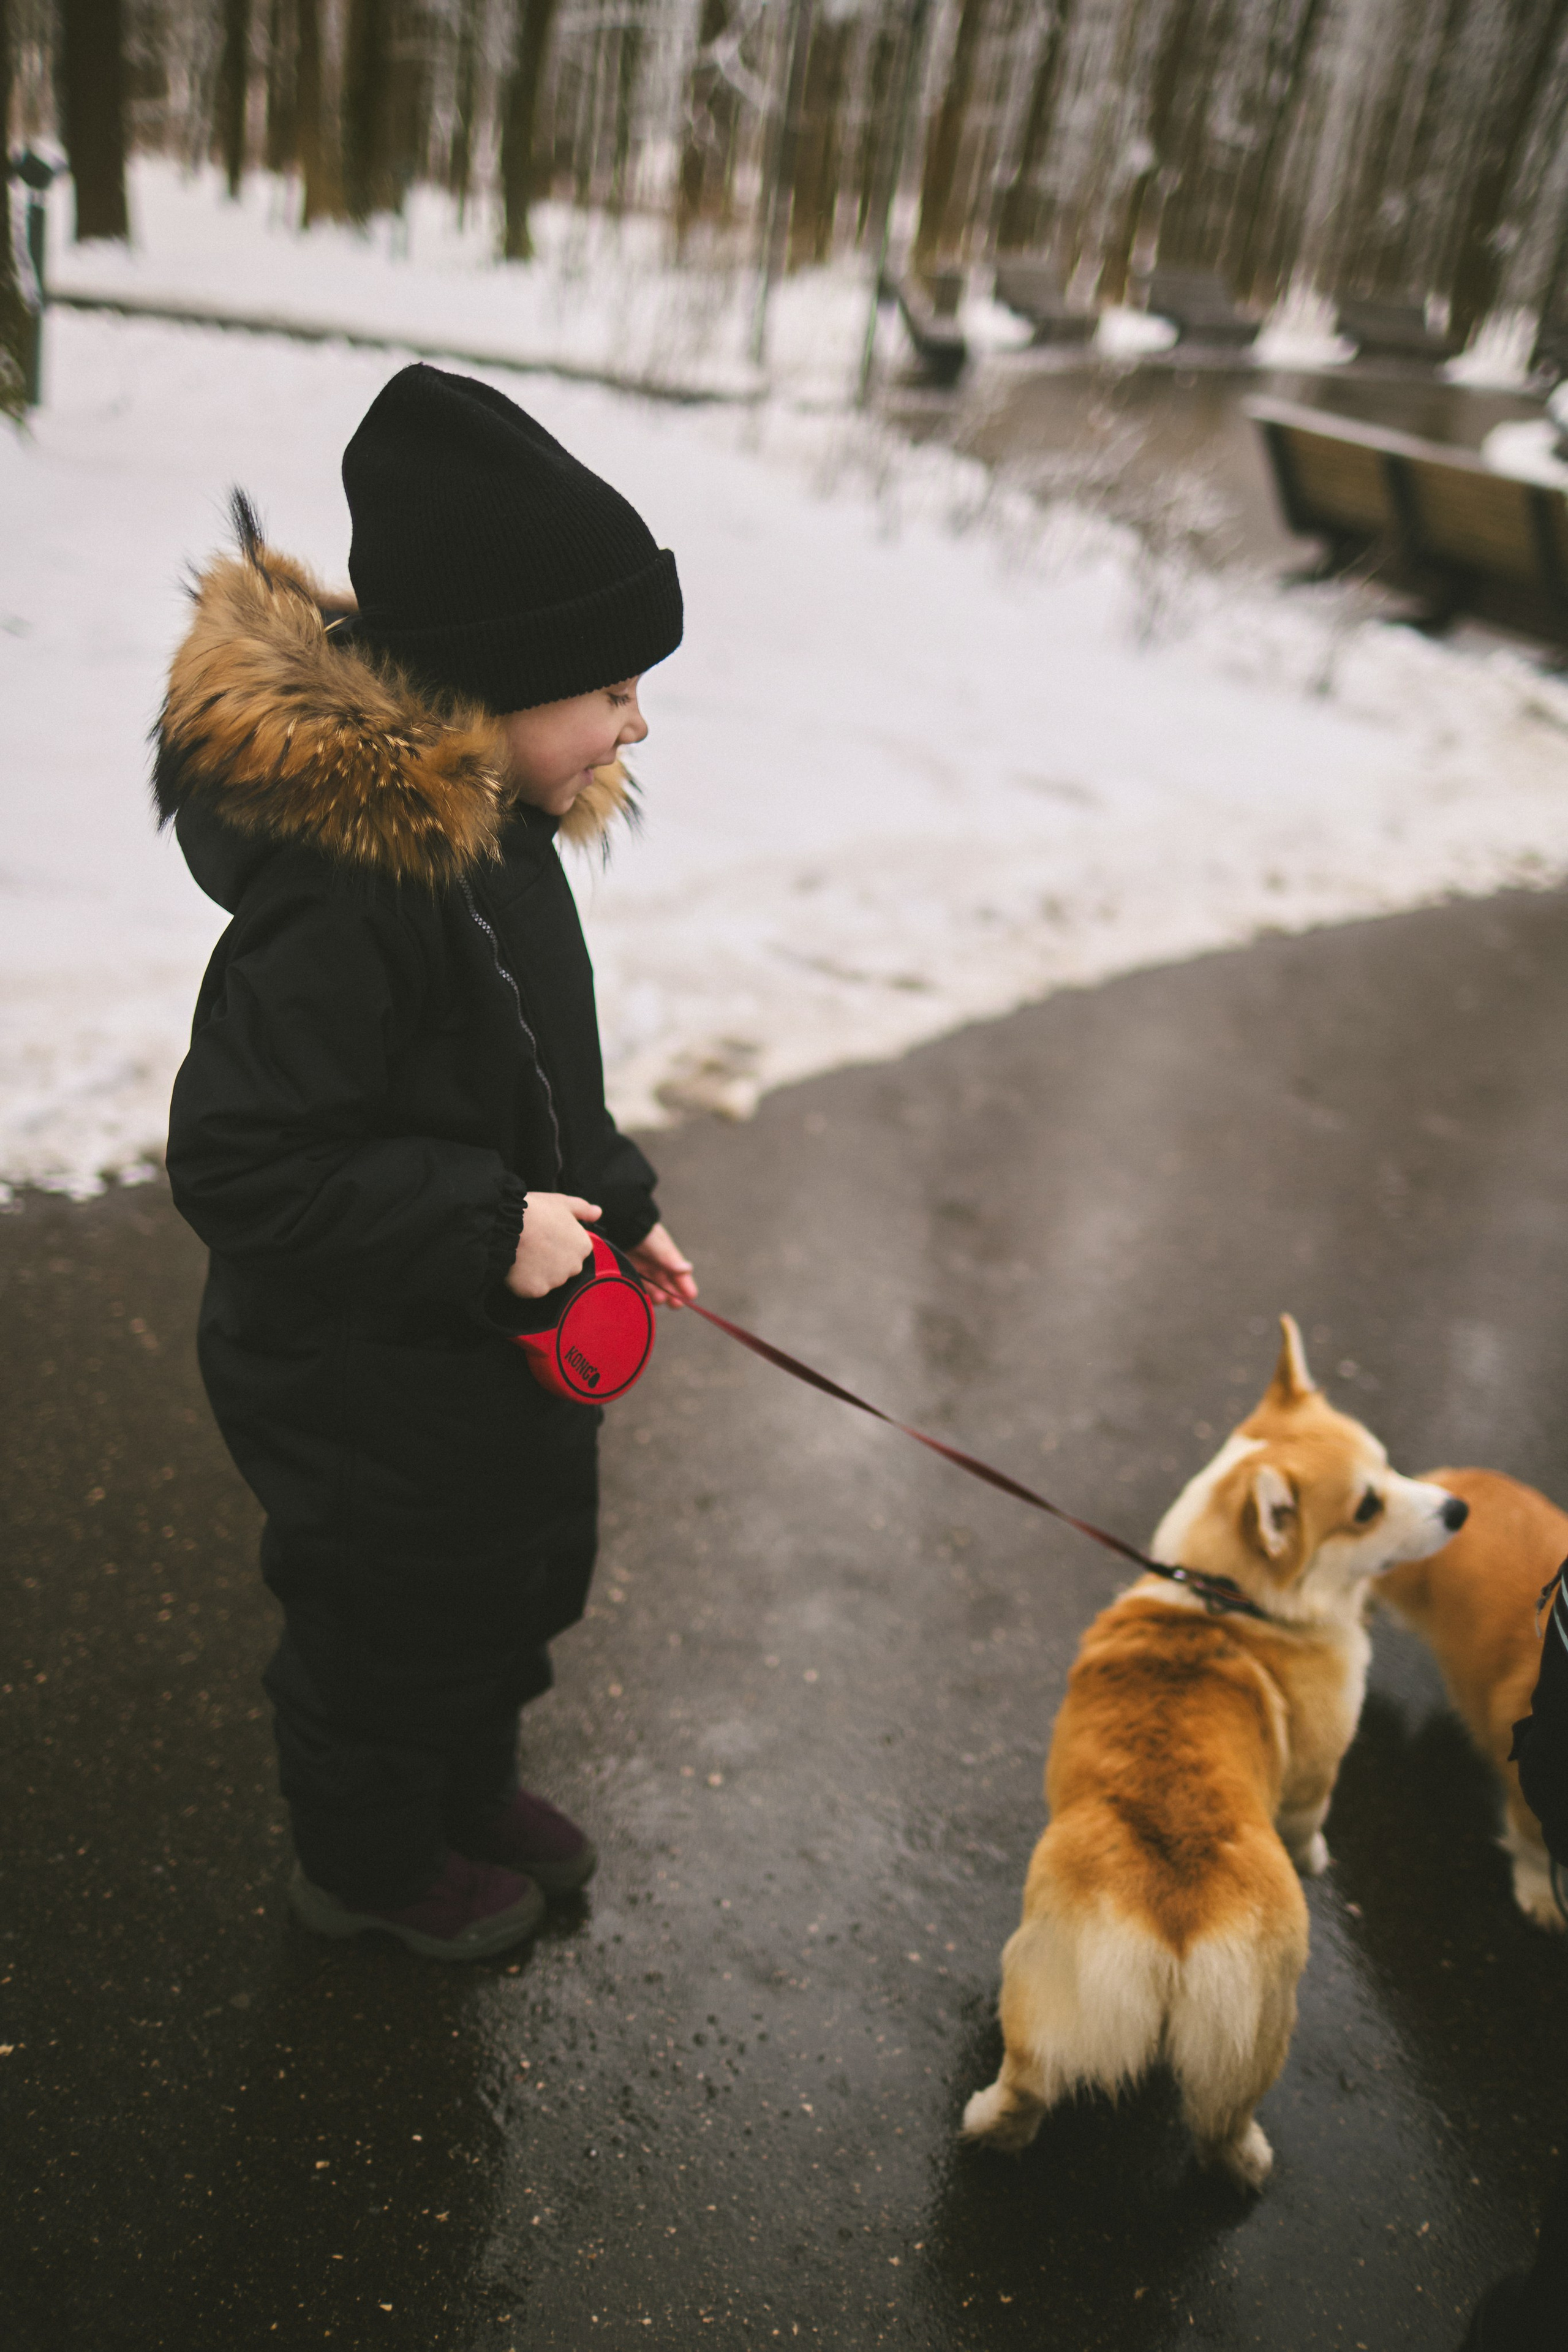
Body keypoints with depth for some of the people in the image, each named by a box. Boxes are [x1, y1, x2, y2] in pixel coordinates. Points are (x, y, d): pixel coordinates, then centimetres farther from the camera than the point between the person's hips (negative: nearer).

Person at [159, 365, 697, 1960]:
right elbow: (239, 1162, -32)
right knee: (393, 1627, 16)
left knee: (513, 1588, 28)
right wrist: (487, 1230, -30)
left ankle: (470, 1795, 55)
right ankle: (367, 1861, 45)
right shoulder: (344, 885, -33)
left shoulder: (485, 822, -2)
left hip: (501, 1351, 9)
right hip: (373, 1393, -9)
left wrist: (610, 1207, 8)